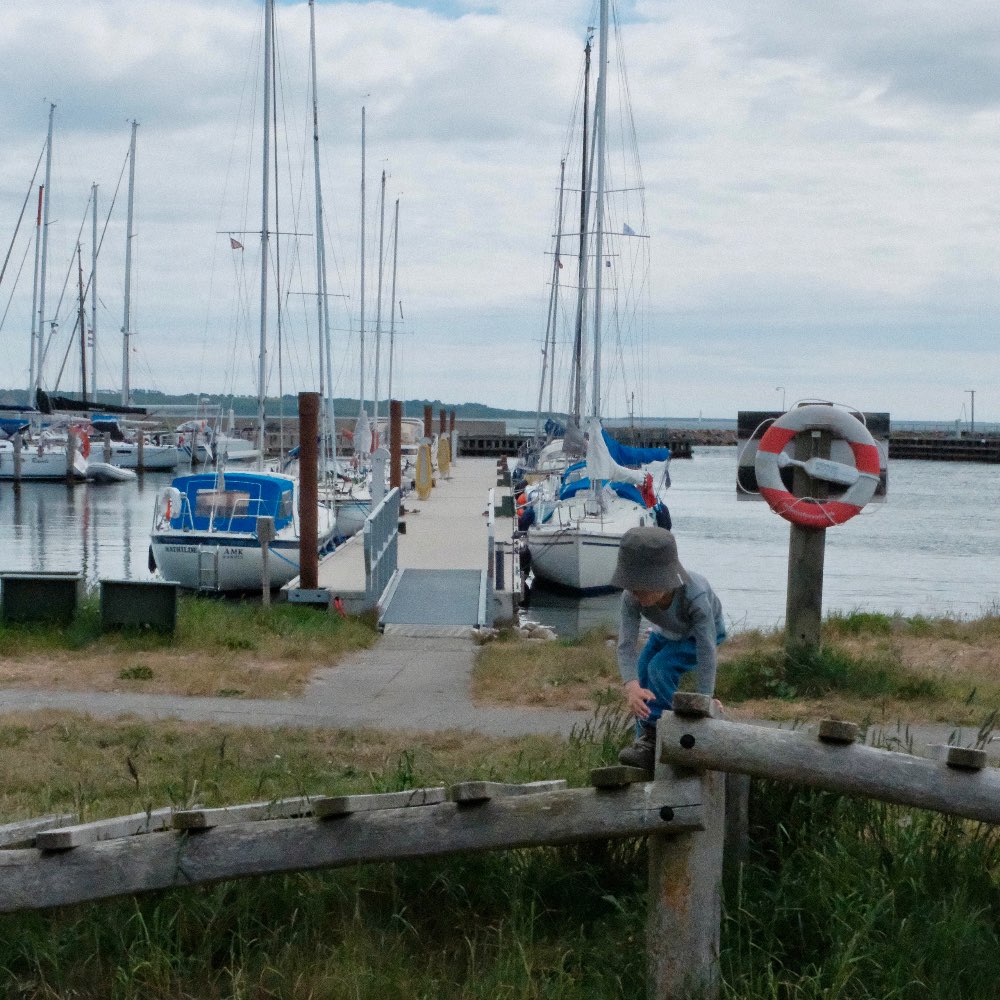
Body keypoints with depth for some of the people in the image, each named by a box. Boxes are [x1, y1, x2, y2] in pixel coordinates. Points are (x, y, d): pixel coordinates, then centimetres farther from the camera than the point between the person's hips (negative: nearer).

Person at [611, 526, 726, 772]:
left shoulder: (695, 596, -44)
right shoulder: (631, 597, -34)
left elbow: (707, 653, -40)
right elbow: (626, 645, -37)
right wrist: (631, 686, -54)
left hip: (701, 632, -5)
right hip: (667, 633, 5)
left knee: (660, 667, -26)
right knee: (643, 679, -7)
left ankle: (654, 737, -19)